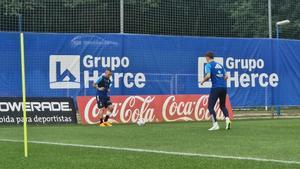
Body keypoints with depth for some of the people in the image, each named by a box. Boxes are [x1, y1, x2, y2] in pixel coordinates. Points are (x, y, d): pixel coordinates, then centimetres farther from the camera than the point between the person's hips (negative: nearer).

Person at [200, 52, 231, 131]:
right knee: (222, 105, 21)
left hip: (215, 88, -6)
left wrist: (203, 81, 1)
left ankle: (215, 124, -13)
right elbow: (226, 76, 15)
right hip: (224, 87, 6)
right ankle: (227, 119, -4)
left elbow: (208, 76, -15)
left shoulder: (208, 65, -1)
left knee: (210, 106, 0)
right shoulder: (220, 65, 19)